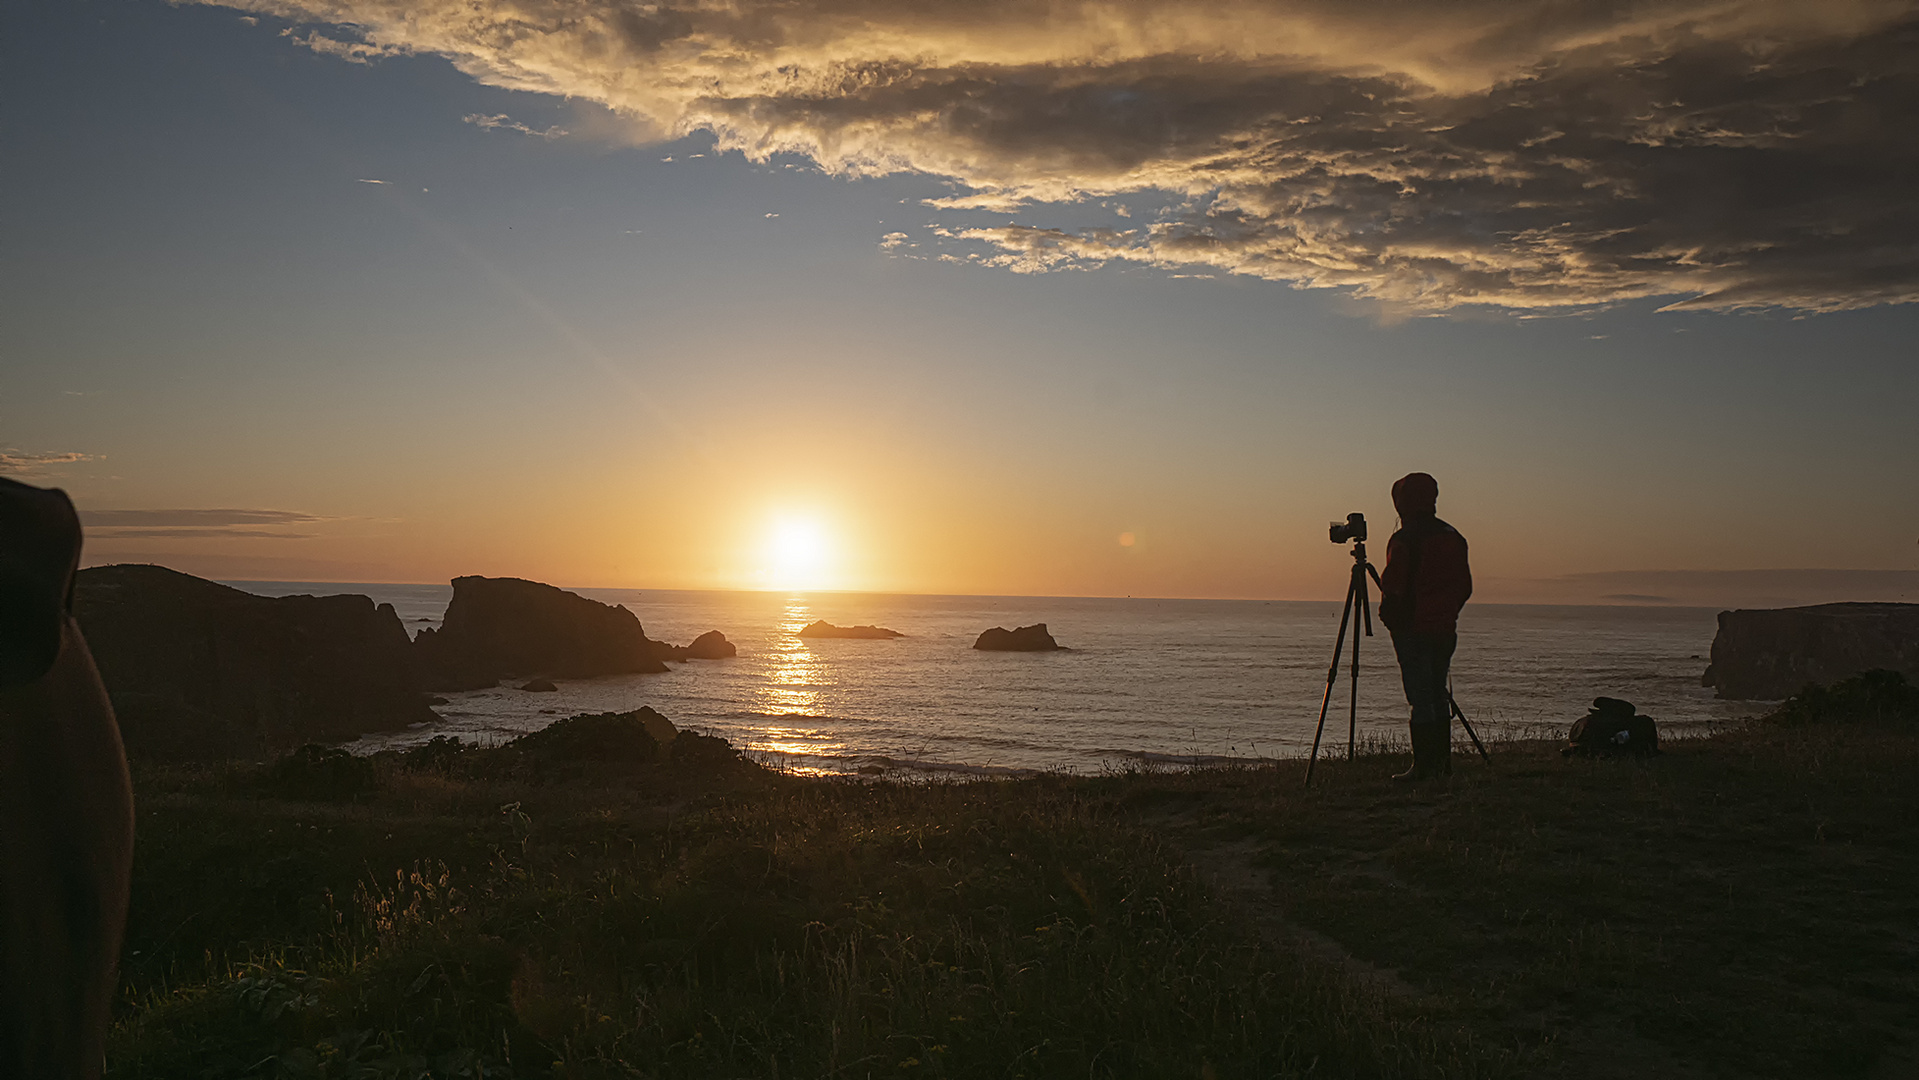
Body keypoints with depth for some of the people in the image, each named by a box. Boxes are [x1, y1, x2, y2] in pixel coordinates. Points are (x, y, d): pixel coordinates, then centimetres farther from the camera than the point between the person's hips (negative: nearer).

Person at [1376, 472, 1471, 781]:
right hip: (1445, 628, 7)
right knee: (1438, 694, 13)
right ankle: (1442, 762, 17)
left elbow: (1393, 585, -14)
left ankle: (1423, 765, -5)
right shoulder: (1453, 537, 10)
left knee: (1420, 698, -6)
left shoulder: (1404, 540, -12)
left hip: (1413, 628, -7)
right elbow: (1465, 586, 14)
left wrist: (1387, 613, 2)